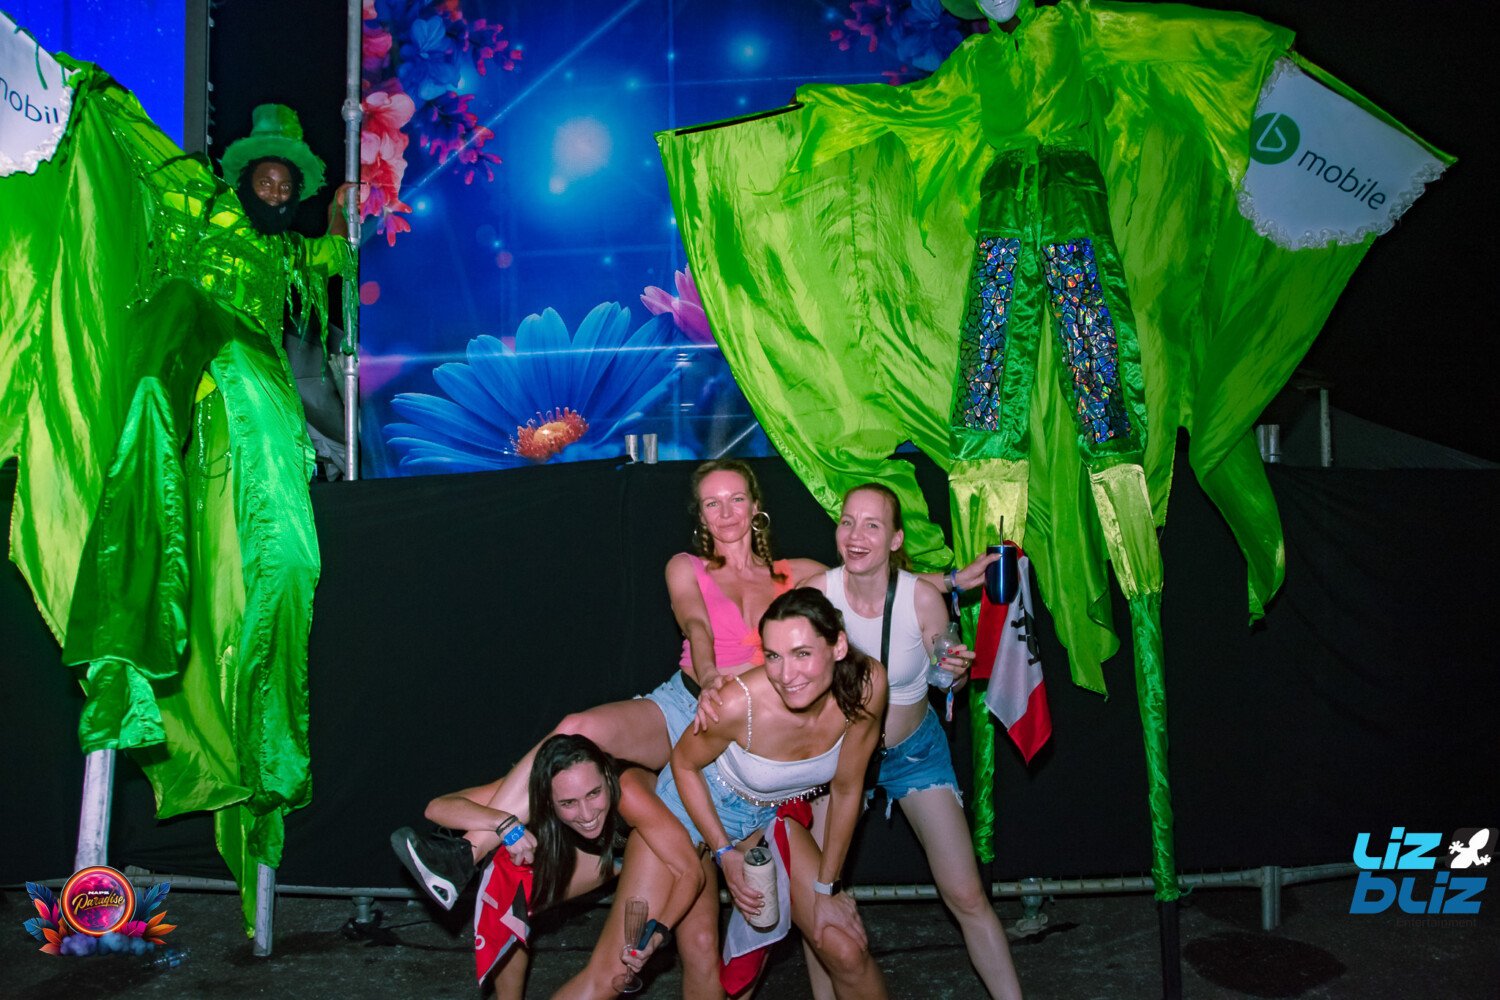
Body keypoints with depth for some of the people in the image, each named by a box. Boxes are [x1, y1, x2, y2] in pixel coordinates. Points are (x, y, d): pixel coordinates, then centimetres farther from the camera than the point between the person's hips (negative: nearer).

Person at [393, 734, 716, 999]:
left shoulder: (628, 791, -42)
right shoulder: (532, 788, -32)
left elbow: (690, 870, -36)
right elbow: (438, 807, -36)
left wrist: (659, 930, -51)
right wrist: (504, 822, -52)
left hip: (673, 840, -3)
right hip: (603, 845, 3)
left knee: (699, 940, -24)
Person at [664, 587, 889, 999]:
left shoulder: (866, 685, -27)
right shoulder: (740, 703, -36)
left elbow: (846, 789, -12)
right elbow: (684, 764, -15)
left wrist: (827, 888, -4)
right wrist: (725, 852, -15)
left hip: (772, 812, 4)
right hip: (697, 805, -3)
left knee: (848, 952, 0)